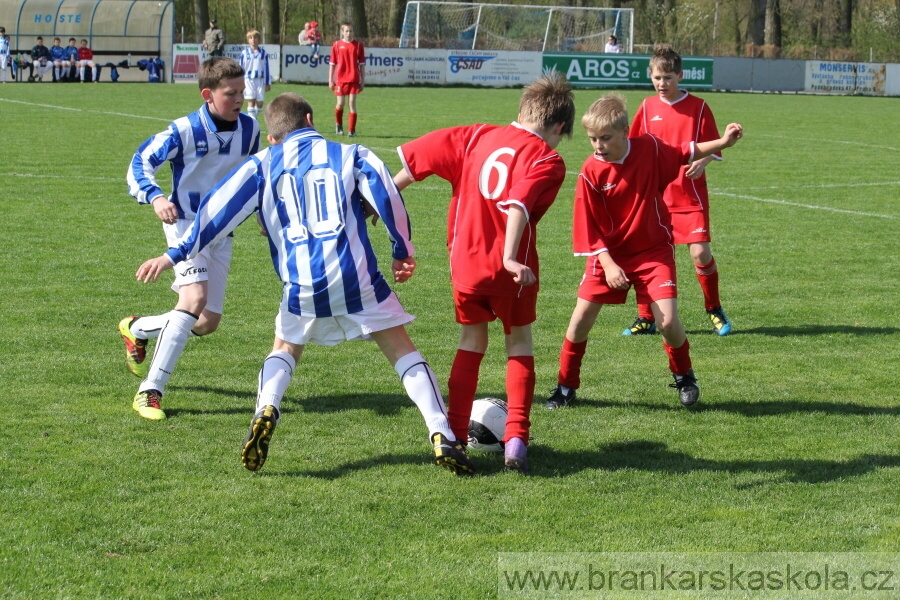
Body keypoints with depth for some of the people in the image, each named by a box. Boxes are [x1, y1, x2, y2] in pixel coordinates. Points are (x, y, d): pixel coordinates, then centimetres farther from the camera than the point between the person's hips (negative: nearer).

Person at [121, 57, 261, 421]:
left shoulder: (249, 130, 2)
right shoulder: (185, 131, -15)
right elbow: (140, 162, -13)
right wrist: (155, 198, -30)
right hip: (186, 224, -6)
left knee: (208, 322, 6)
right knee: (194, 299, -28)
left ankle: (137, 329, 35)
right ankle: (150, 391, -24)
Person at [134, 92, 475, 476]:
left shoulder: (262, 165, 13)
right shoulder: (349, 155, 12)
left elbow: (220, 208, 5)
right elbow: (387, 197, 1)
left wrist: (176, 254, 5)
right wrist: (403, 251, 11)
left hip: (301, 286, 1)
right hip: (357, 276, -1)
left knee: (285, 349, 25)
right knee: (402, 349, 10)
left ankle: (266, 411, -4)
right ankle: (442, 437, -3)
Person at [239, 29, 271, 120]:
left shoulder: (263, 53, 3)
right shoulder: (245, 53, 1)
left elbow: (266, 68, 8)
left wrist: (268, 83, 9)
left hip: (260, 80, 1)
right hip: (249, 80, -1)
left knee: (260, 102, 2)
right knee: (251, 101, -7)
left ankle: (254, 118, 22)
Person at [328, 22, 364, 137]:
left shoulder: (358, 45, 4)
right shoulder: (337, 45, 3)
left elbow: (362, 64, 8)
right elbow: (332, 63, 6)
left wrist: (363, 80, 5)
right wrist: (330, 80, 3)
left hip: (354, 79, 0)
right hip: (340, 79, 0)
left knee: (352, 103, -5)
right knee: (340, 104, 2)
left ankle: (352, 130, -3)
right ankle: (338, 124, 30)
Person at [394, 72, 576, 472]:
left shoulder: (478, 136, 8)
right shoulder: (547, 160, -6)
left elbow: (420, 154, 5)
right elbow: (520, 204, -24)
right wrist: (510, 257, -34)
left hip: (465, 263, 4)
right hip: (509, 269, -4)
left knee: (471, 343, 20)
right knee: (519, 345, 12)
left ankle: (454, 435, 17)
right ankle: (516, 440, 1)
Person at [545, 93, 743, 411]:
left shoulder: (650, 148, -11)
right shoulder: (591, 173, -15)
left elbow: (685, 153, 10)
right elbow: (589, 228, -10)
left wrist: (722, 142, -1)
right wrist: (607, 264, -18)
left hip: (654, 250, 0)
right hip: (609, 254, 0)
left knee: (668, 321, -11)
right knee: (581, 319, -3)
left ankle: (684, 376, 18)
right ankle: (566, 386, 16)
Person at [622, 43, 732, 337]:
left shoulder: (698, 107, -1)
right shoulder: (647, 108, 6)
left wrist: (702, 161, -18)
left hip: (690, 195, -2)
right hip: (655, 195, 3)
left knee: (700, 253, -9)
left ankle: (715, 310, 12)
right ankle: (646, 318, 13)